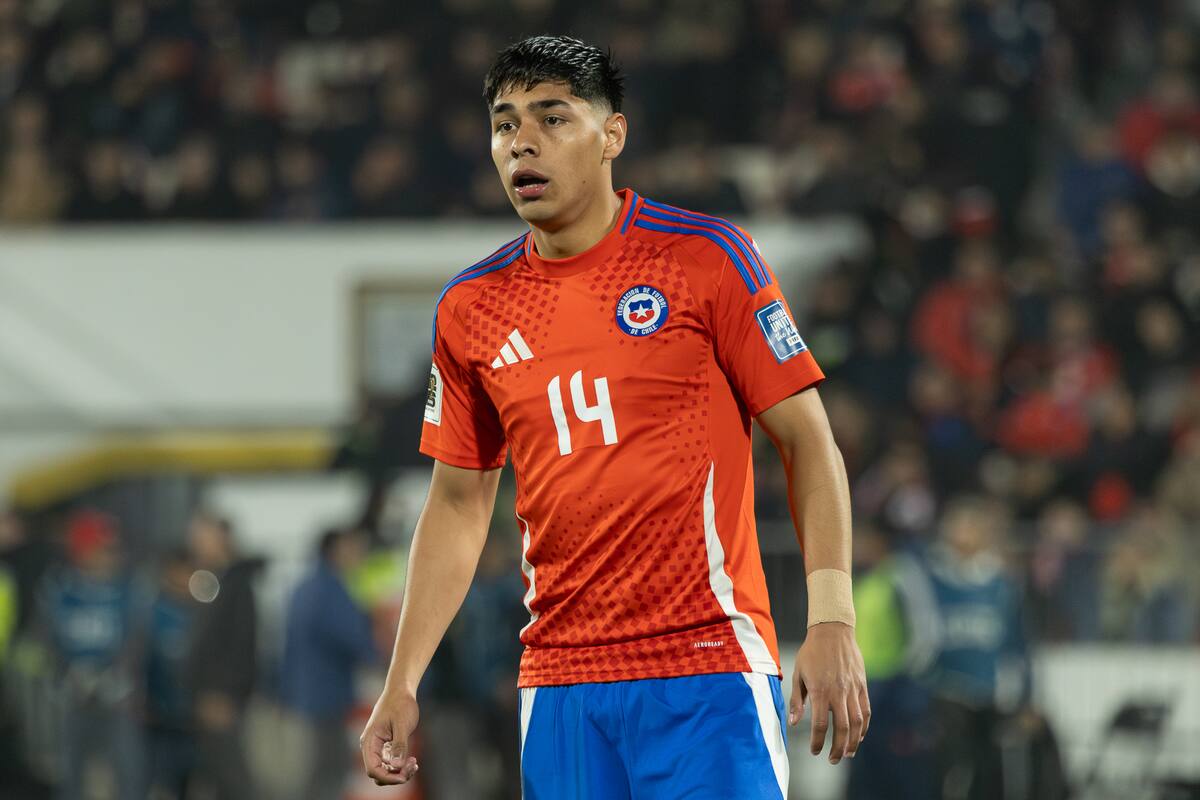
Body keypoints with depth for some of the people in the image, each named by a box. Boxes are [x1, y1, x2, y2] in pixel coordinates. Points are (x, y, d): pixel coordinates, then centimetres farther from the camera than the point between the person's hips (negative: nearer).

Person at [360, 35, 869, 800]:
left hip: (710, 668, -4)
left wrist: (832, 621, -13)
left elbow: (808, 442, -2)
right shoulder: (470, 308, 9)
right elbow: (459, 503, 17)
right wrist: (403, 682, 11)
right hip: (560, 686, 4)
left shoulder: (706, 257, -3)